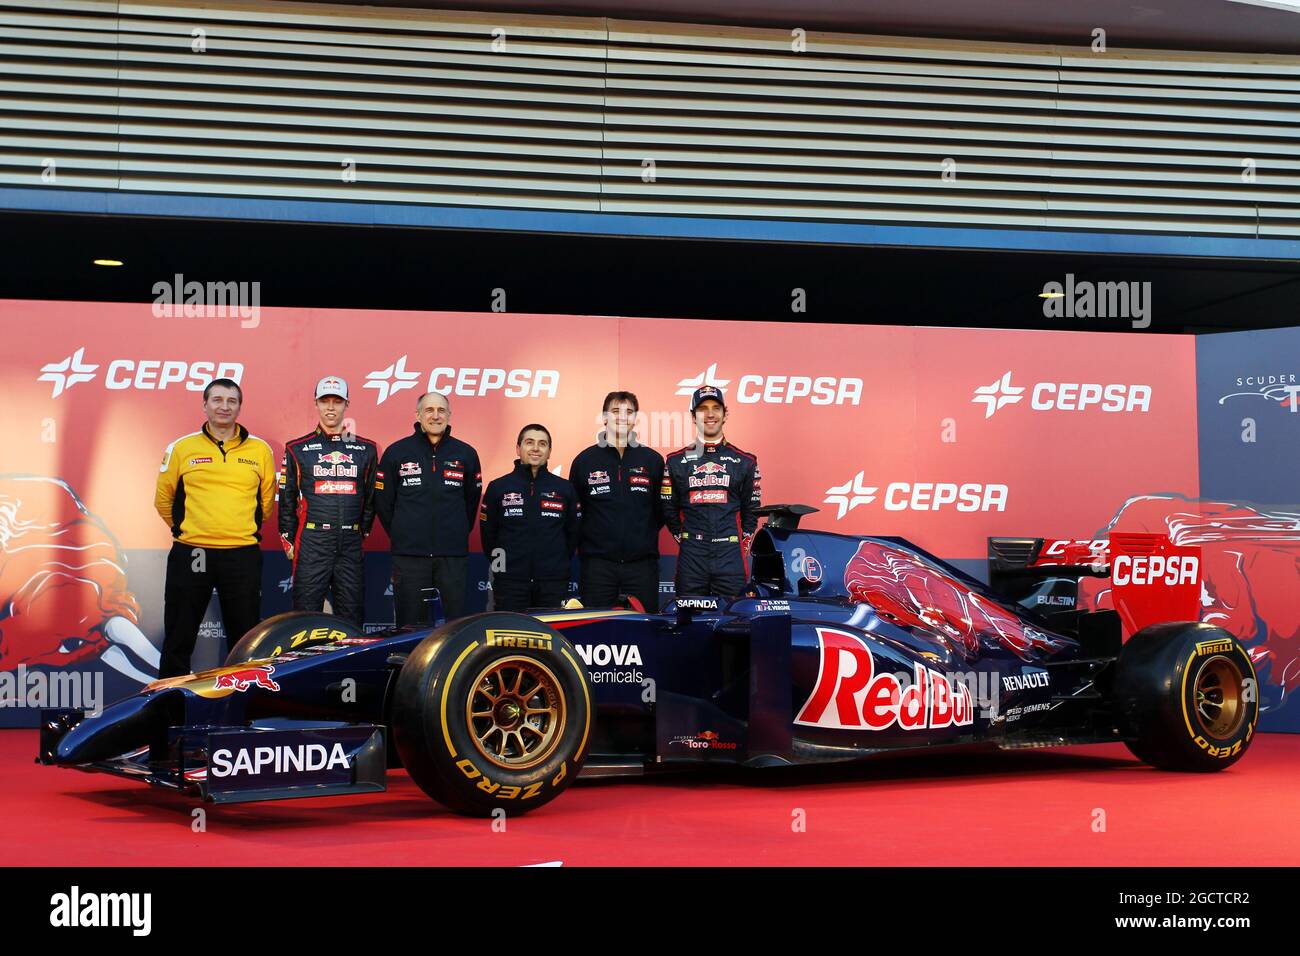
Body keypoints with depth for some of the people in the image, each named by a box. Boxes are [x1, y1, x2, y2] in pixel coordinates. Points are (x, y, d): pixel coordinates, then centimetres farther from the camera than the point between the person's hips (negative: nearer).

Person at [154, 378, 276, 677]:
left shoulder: (260, 450, 5)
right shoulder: (182, 448, 2)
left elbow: (267, 499, 15)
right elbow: (163, 498, 12)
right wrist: (184, 529, 13)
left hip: (243, 554, 1)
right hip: (190, 553, -1)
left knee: (244, 639, 9)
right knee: (178, 638, 7)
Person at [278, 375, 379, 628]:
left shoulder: (366, 449, 12)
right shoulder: (297, 449, 8)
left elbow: (372, 496, 17)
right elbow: (287, 498, 9)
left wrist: (363, 530, 10)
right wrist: (288, 541, 5)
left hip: (351, 545, 2)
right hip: (311, 543, -2)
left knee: (352, 618, 3)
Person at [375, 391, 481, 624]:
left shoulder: (466, 454, 8)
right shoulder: (396, 452, 5)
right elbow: (382, 501, 10)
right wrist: (400, 535, 9)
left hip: (453, 555, 1)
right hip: (409, 554, -1)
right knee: (409, 626, 1)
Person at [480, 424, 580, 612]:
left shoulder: (565, 489, 8)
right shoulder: (498, 488, 5)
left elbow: (573, 533, 13)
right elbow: (488, 533, 9)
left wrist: (559, 564, 9)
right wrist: (500, 564, 5)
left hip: (554, 583, 1)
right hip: (510, 583, -1)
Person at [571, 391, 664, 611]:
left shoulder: (652, 460, 7)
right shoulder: (585, 460, 6)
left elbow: (662, 510, 11)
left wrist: (646, 534, 2)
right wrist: (583, 541, 4)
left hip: (642, 563, 1)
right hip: (597, 563, 0)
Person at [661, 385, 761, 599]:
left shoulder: (745, 461, 9)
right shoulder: (676, 461, 7)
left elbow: (751, 509, 13)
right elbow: (668, 508, 11)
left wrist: (742, 543, 8)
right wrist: (685, 539, 7)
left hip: (731, 559, 0)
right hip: (691, 558, 0)